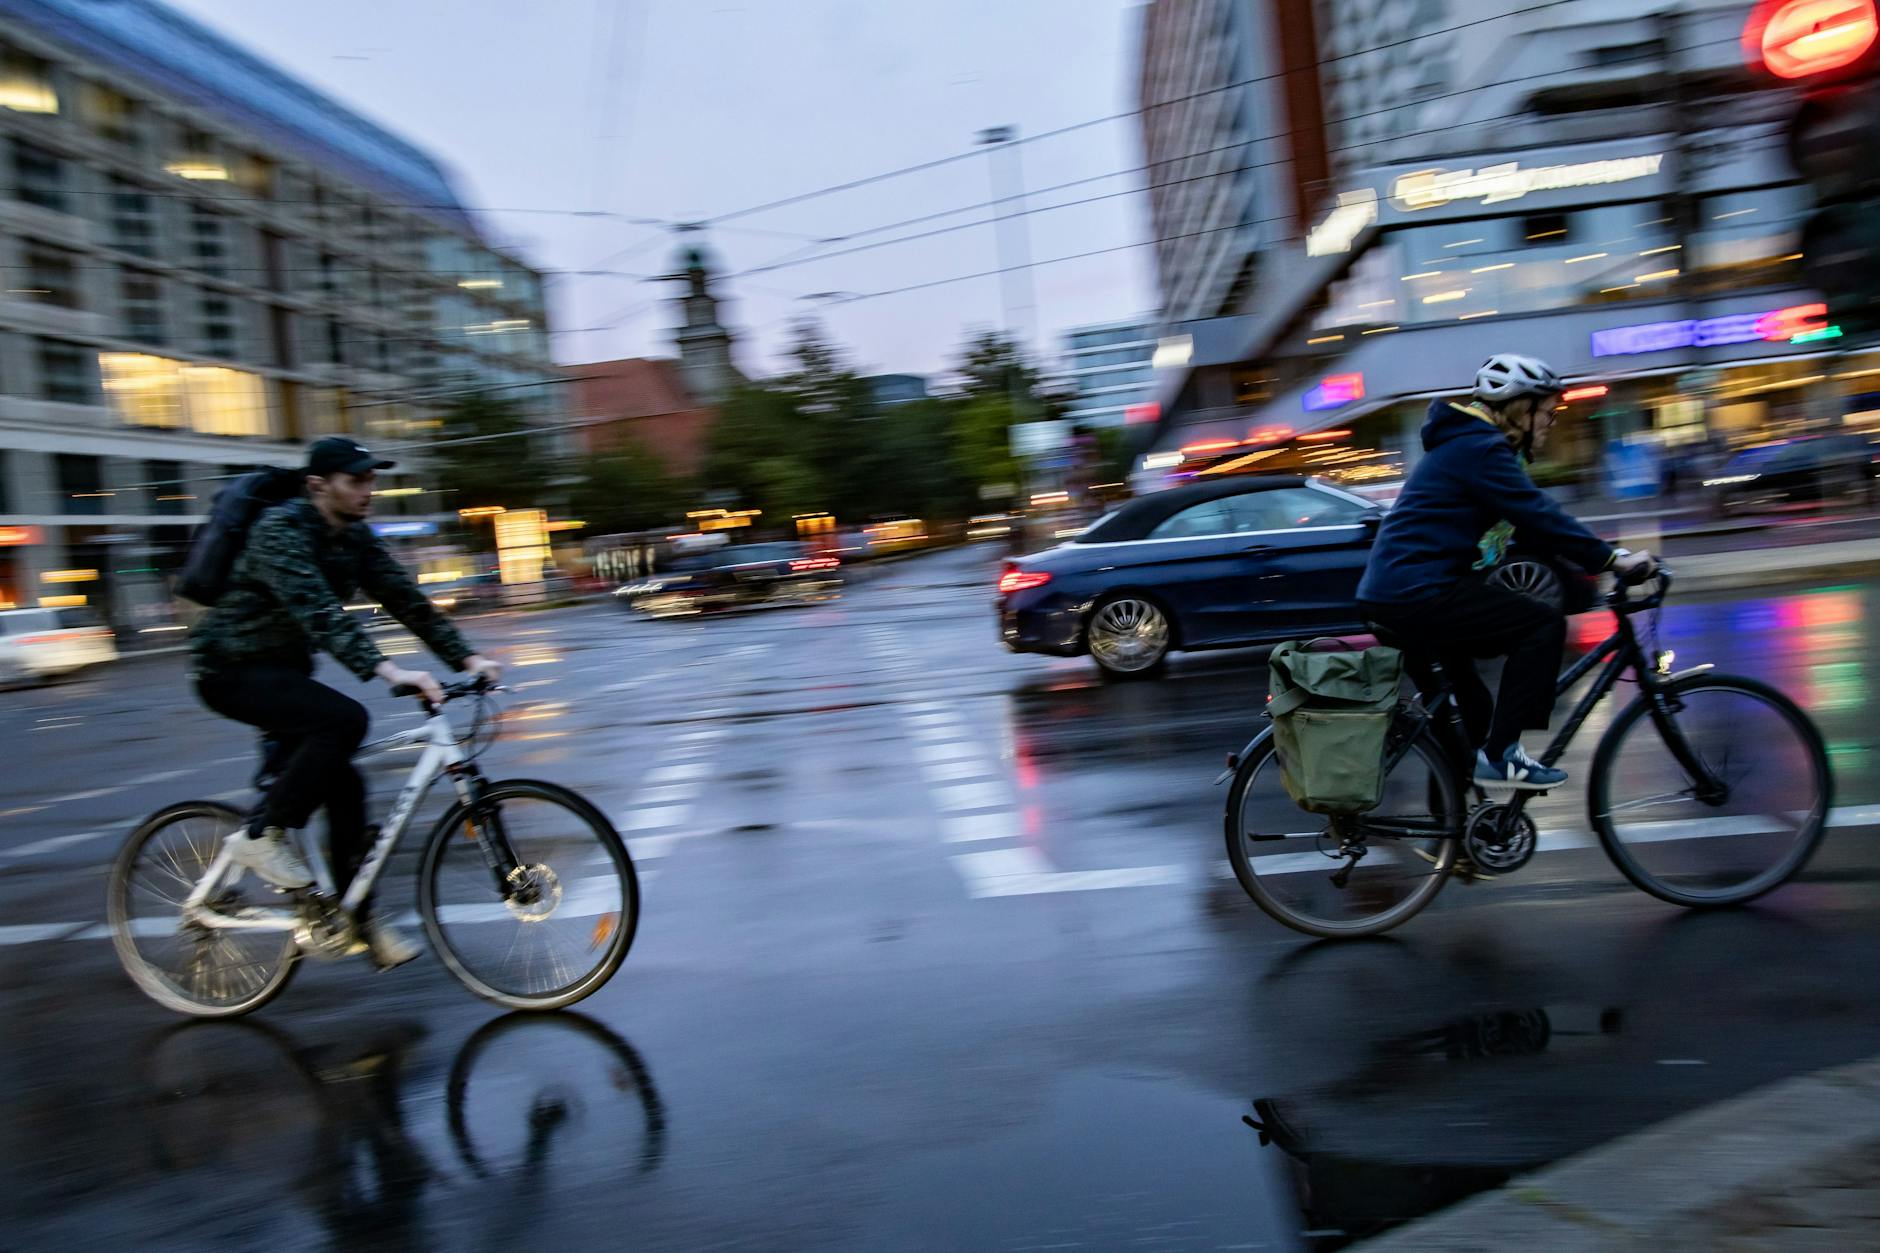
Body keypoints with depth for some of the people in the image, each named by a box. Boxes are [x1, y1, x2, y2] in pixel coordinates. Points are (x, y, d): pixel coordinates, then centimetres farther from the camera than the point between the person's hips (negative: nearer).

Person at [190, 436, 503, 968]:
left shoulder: (355, 537, 1)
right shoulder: (282, 531, -24)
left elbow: (406, 599, -3)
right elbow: (317, 610, -38)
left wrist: (467, 657, -14)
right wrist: (386, 669, -50)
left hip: (283, 668, 8)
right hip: (233, 669, -8)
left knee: (343, 787, -1)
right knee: (344, 719, -30)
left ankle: (359, 918, 10)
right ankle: (262, 835, -14)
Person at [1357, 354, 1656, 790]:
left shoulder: (1478, 443, 20)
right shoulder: (1479, 447, -13)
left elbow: (1528, 522, 21)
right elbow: (1539, 515, -19)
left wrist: (1599, 558, 15)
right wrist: (1612, 558, -14)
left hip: (1392, 591, 11)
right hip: (1418, 594, -11)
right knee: (1545, 625, -9)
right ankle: (1500, 757, -8)